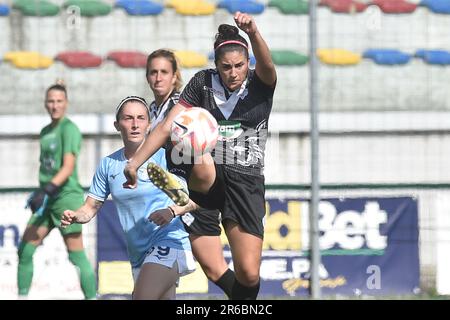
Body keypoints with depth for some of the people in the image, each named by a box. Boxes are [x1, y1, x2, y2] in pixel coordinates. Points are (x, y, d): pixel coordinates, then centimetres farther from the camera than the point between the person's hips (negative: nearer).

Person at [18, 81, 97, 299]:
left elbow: (68, 167, -18)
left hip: (67, 197, -8)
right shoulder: (45, 132, 15)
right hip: (47, 201, 8)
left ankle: (91, 297, 0)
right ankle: (22, 296, 7)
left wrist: (47, 191, -26)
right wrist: (39, 193, 20)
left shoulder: (69, 129, -10)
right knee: (25, 249, 1)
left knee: (77, 256, -6)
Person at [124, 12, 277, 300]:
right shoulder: (203, 83, 3)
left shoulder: (260, 84, 1)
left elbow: (267, 65, -24)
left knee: (249, 274, -5)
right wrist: (135, 162, -10)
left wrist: (254, 33, -44)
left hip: (246, 184, 1)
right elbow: (167, 127, 1)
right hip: (207, 180, 0)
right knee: (202, 162, -43)